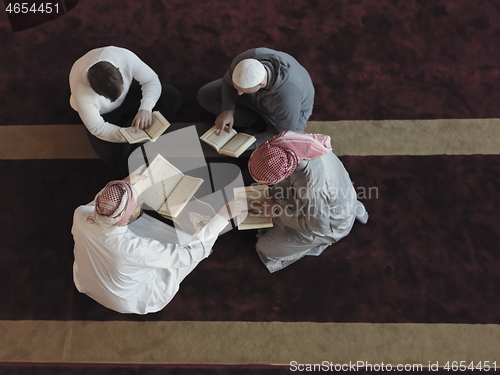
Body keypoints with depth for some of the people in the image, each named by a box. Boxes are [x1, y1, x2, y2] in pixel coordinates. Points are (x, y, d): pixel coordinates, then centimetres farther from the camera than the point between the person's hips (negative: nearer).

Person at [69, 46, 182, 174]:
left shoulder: (125, 57, -36)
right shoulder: (81, 92, -40)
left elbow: (151, 80, -22)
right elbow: (97, 128, -29)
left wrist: (145, 108, -39)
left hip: (129, 94, 4)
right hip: (103, 114, -4)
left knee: (173, 96, -17)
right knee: (114, 157, -26)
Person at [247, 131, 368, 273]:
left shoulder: (313, 187, -44)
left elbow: (318, 228, -25)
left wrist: (278, 211, -21)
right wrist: (271, 194, -8)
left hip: (333, 223, -7)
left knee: (266, 246, -3)